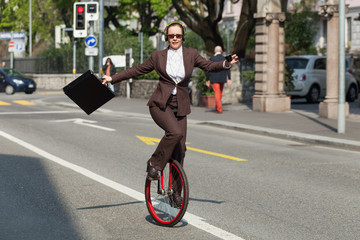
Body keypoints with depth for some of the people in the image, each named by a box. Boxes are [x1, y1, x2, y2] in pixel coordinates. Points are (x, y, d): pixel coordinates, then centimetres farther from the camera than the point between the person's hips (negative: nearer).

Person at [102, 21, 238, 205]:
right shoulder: (158, 56, 5)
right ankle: (154, 164, -10)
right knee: (175, 132, -31)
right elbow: (136, 71, 12)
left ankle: (176, 191, 13)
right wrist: (112, 78, 9)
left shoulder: (191, 54, 8)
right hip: (160, 104, -2)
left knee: (179, 151, 0)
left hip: (180, 107, 3)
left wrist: (227, 64, -16)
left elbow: (209, 66, 3)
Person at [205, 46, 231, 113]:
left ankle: (219, 109, -10)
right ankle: (217, 106, 27)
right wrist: (229, 79, -9)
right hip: (222, 79, 3)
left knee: (217, 93, -2)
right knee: (220, 93, 19)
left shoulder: (211, 59, -5)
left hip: (214, 79, -3)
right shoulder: (224, 58, 1)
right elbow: (228, 69, -8)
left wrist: (207, 80, 1)